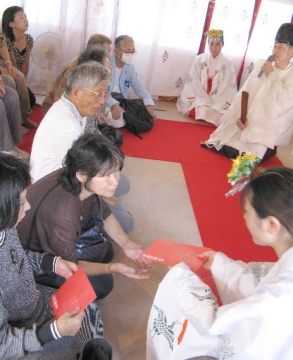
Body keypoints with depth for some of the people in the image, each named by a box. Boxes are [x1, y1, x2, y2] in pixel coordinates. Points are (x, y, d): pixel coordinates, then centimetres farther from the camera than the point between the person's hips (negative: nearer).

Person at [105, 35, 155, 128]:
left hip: (121, 103, 6)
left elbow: (140, 88, 5)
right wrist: (113, 104, -39)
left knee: (146, 113, -6)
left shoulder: (130, 68, 8)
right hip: (105, 103, -6)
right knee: (119, 122, -31)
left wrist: (149, 104, -15)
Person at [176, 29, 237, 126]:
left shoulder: (227, 63, -1)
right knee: (196, 110, -27)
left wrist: (213, 101, -16)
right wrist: (204, 99, -14)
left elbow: (227, 86, -5)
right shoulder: (199, 59, 0)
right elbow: (193, 82, -3)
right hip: (199, 97, 0)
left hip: (218, 101, 0)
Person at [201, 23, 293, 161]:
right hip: (248, 119, 4)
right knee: (226, 146, -5)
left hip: (269, 128, -4)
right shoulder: (261, 64, 5)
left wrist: (272, 76, -15)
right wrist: (240, 116, -12)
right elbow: (244, 93, 1)